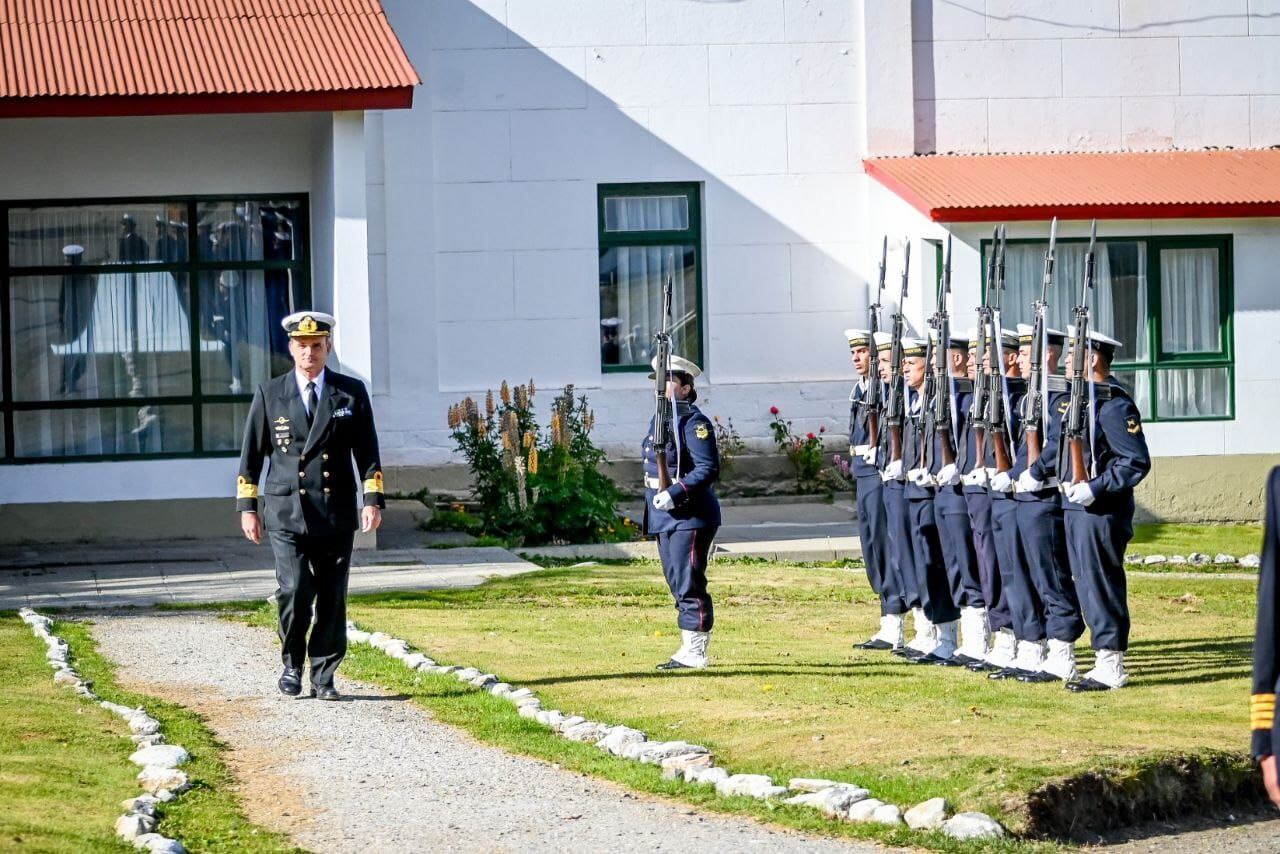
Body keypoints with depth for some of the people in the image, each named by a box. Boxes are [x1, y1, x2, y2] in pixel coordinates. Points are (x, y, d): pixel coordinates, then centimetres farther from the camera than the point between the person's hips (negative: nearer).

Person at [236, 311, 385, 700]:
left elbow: (367, 452, 7)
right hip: (286, 513, -1)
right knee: (295, 591, -14)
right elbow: (251, 454, 10)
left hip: (336, 512, 1)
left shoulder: (352, 392, 8)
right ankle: (292, 663, 7)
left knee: (332, 598, 1)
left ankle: (323, 677, 11)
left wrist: (372, 500, -4)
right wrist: (247, 507, 5)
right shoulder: (269, 394, 7)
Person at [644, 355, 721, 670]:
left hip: (690, 516, -10)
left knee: (688, 585, -7)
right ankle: (692, 648, 21)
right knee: (678, 585, 14)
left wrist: (675, 494, -26)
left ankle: (694, 652, -3)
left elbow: (708, 469, -20)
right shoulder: (659, 419, 15)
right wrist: (655, 504, 15)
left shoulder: (693, 423, -13)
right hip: (665, 516, 10)